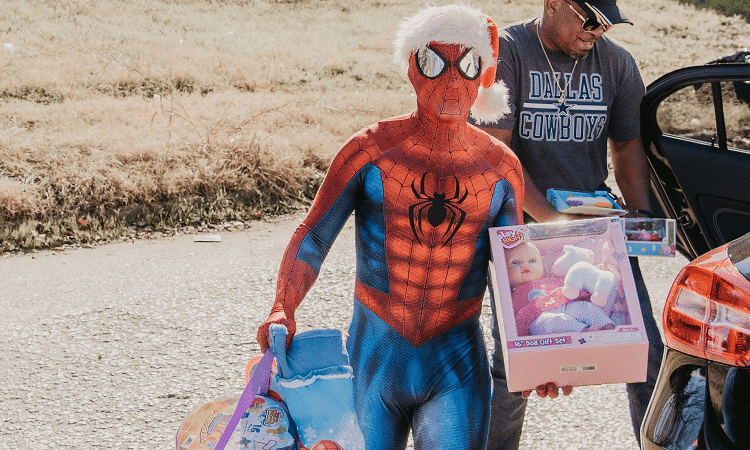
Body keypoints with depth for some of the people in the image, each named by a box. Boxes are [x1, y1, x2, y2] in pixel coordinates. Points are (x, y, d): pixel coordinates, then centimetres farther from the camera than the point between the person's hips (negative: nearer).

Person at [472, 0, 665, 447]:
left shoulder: (617, 62, 3)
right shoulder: (507, 52, -9)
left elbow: (628, 145, 13)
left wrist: (641, 215, -2)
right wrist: (550, 220, -23)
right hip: (523, 225, -3)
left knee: (646, 352, -3)